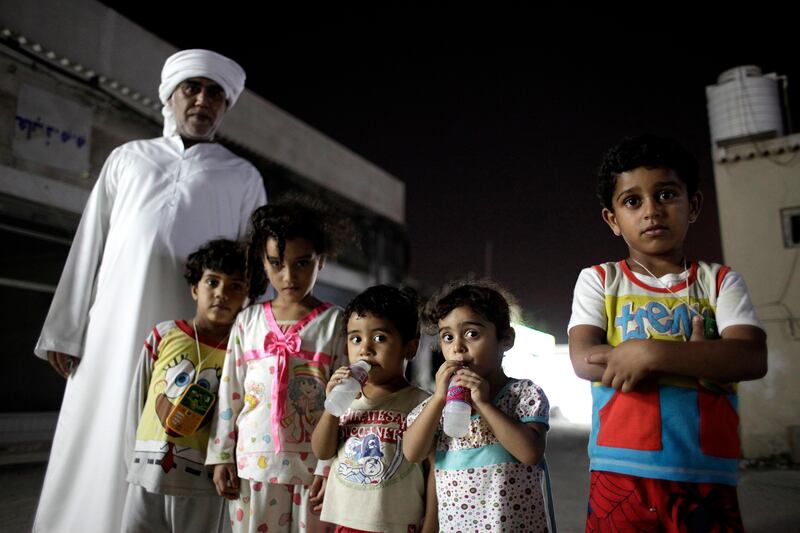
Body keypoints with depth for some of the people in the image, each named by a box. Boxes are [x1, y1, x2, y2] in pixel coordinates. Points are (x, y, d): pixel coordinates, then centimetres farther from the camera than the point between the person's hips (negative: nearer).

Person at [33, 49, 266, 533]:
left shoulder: (242, 176, 12)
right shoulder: (128, 157, 16)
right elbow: (89, 246, 12)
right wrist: (66, 330, 5)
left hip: (194, 335, -1)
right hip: (118, 324, 2)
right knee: (99, 440, 5)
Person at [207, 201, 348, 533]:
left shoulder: (335, 323, -4)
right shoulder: (248, 321, 4)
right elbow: (229, 393, 8)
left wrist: (330, 467, -9)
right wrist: (221, 457, 6)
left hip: (312, 466, -2)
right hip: (253, 464, 3)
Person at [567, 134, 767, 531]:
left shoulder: (720, 281, 6)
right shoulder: (598, 280, 4)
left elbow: (751, 359, -9)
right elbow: (584, 360, -10)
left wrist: (650, 353, -22)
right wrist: (699, 361, -12)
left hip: (707, 480, 1)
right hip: (622, 477, -1)